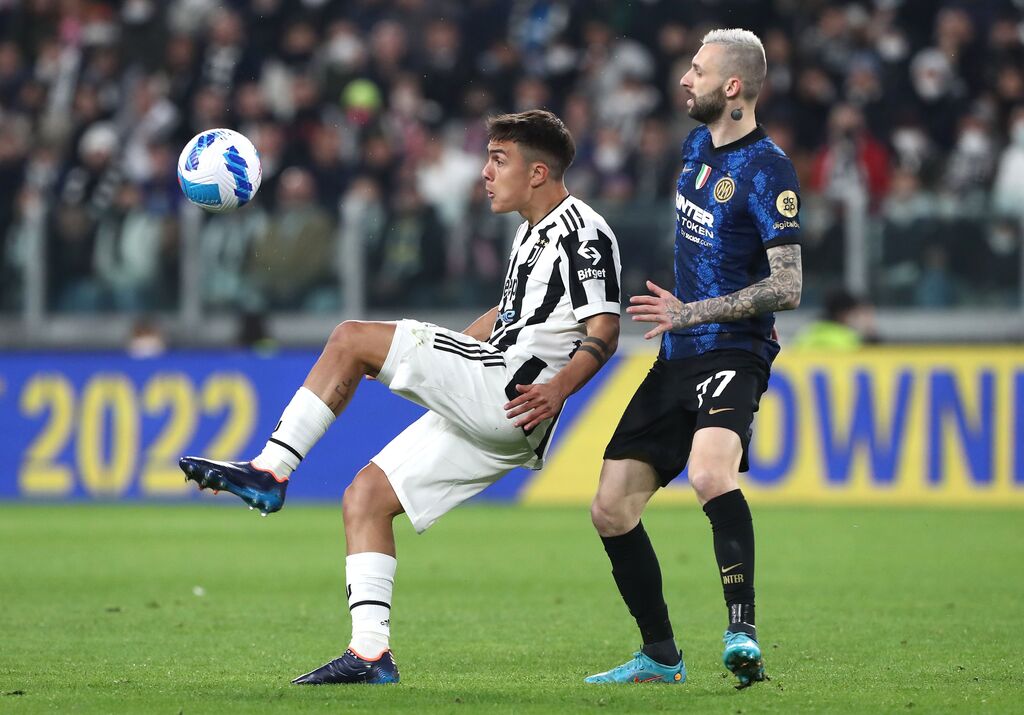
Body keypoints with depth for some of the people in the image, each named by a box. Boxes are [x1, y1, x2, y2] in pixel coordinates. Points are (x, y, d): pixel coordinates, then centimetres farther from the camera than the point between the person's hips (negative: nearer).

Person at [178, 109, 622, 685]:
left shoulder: (585, 233, -7)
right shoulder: (535, 232, 23)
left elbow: (605, 331, -15)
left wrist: (558, 387, -30)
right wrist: (430, 354, 36)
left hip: (508, 397, -10)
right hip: (484, 418, 10)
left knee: (351, 339, -12)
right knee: (365, 497, 5)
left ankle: (271, 470, -10)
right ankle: (370, 653, -2)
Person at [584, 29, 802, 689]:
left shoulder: (768, 170, -13)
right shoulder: (697, 146, 12)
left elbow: (787, 289, -18)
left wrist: (691, 312, -20)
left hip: (732, 355, -9)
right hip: (678, 360, 9)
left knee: (711, 474, -36)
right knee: (611, 509, 6)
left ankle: (743, 634, -37)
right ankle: (660, 657, 18)